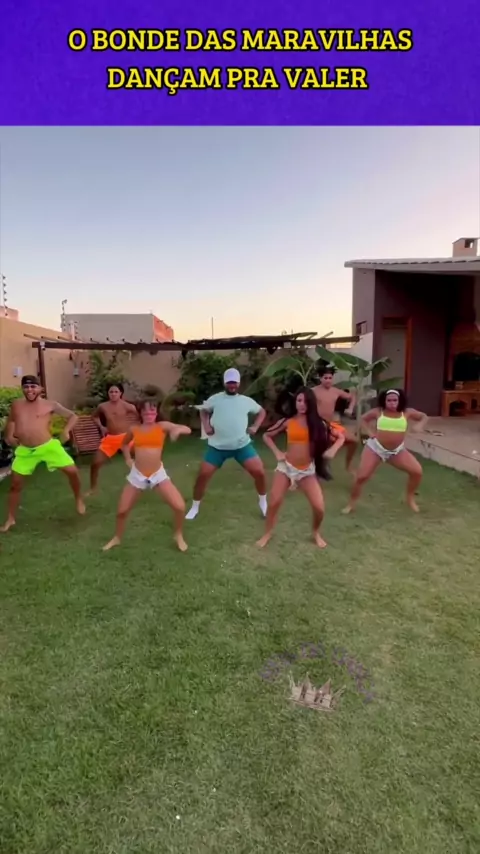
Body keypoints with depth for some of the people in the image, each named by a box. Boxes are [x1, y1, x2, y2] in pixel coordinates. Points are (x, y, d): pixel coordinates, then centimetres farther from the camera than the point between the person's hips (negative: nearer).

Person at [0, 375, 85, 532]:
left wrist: (66, 431, -10)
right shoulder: (16, 405, 9)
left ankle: (79, 500, 19)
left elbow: (72, 416, 4)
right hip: (25, 450, 3)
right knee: (15, 484, 8)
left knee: (72, 471, -9)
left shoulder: (49, 405, -2)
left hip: (48, 446, -3)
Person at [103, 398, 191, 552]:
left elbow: (188, 430, -14)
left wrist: (177, 430, -35)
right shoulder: (134, 429, 3)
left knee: (180, 506, -14)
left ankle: (178, 536, 16)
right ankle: (117, 538, 36)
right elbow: (125, 444, 25)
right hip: (137, 475, 2)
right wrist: (128, 459, 10)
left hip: (158, 474, -2)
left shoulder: (162, 426, -4)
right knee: (122, 511, 6)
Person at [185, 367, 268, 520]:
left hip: (242, 445, 0)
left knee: (259, 472, -7)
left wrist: (255, 427, 3)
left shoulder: (246, 400, 3)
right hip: (218, 446, 0)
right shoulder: (215, 399, 1)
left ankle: (263, 503, 19)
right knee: (203, 475, -3)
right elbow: (203, 411, 19)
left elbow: (262, 412, 18)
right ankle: (195, 507, 18)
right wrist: (206, 426, 2)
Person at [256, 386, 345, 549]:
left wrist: (332, 450, -9)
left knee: (319, 508, -7)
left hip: (307, 470, 1)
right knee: (274, 502, -6)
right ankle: (267, 534, 18)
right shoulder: (287, 422, -2)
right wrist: (277, 452, -4)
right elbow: (267, 435, 7)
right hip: (286, 466, 0)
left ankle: (316, 533, 23)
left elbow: (341, 437, 8)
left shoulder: (318, 423, 0)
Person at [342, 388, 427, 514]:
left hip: (397, 450, 2)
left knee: (417, 471, -11)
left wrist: (419, 426, -7)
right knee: (361, 476, -9)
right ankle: (351, 504, 11)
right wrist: (370, 432, -3)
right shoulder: (378, 412, -5)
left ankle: (410, 499, 15)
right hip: (375, 447, -2)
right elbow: (364, 419, 12)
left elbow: (424, 416, 13)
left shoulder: (407, 412, -3)